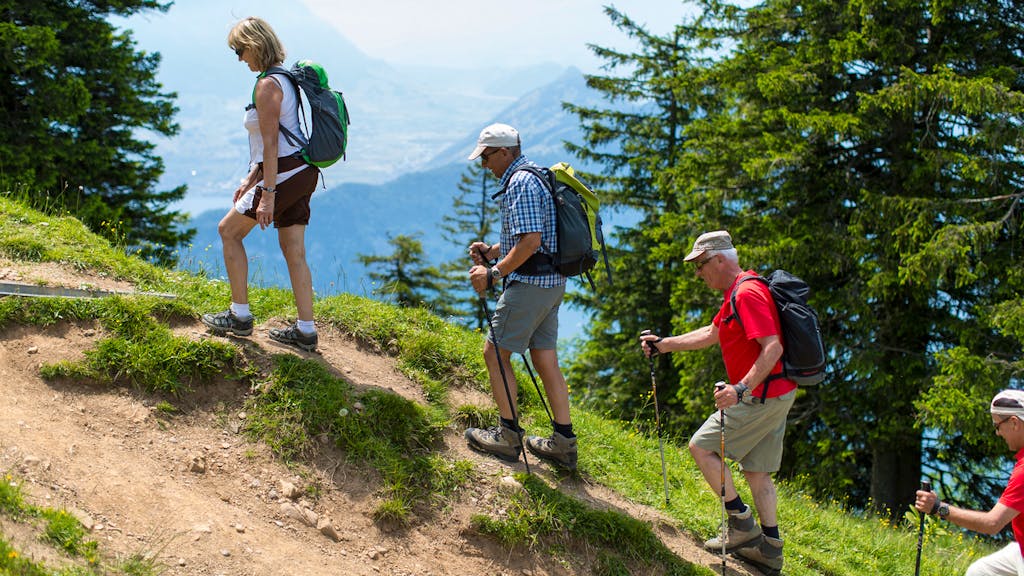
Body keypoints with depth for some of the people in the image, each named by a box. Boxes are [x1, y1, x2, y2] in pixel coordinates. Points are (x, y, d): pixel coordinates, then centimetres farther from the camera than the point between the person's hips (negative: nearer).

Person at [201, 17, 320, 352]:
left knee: (229, 230, 5)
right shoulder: (285, 79, 16)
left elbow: (270, 144, -20)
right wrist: (251, 178, 22)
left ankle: (240, 316, 8)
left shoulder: (268, 85, -15)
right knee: (294, 252, 9)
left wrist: (267, 193, -21)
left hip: (285, 175, -9)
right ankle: (305, 332, 10)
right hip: (301, 173, 9)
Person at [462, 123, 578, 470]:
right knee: (545, 359, 11)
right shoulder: (538, 176, 18)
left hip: (529, 283, -10)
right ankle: (563, 443, 12)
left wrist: (493, 274, -18)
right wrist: (492, 252, 15)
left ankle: (508, 435, 4)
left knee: (495, 352, -1)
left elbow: (531, 240, -23)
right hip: (553, 283, 10)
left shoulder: (520, 183, -14)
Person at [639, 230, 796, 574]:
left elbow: (772, 347, -27)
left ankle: (742, 523, -1)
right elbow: (710, 334, 29)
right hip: (776, 396, 10)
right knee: (756, 470, 11)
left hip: (760, 395, -10)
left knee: (701, 446, -2)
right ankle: (770, 548, 11)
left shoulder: (747, 293, -18)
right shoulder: (737, 292, 16)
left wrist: (742, 388, -33)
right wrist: (663, 345, 28)